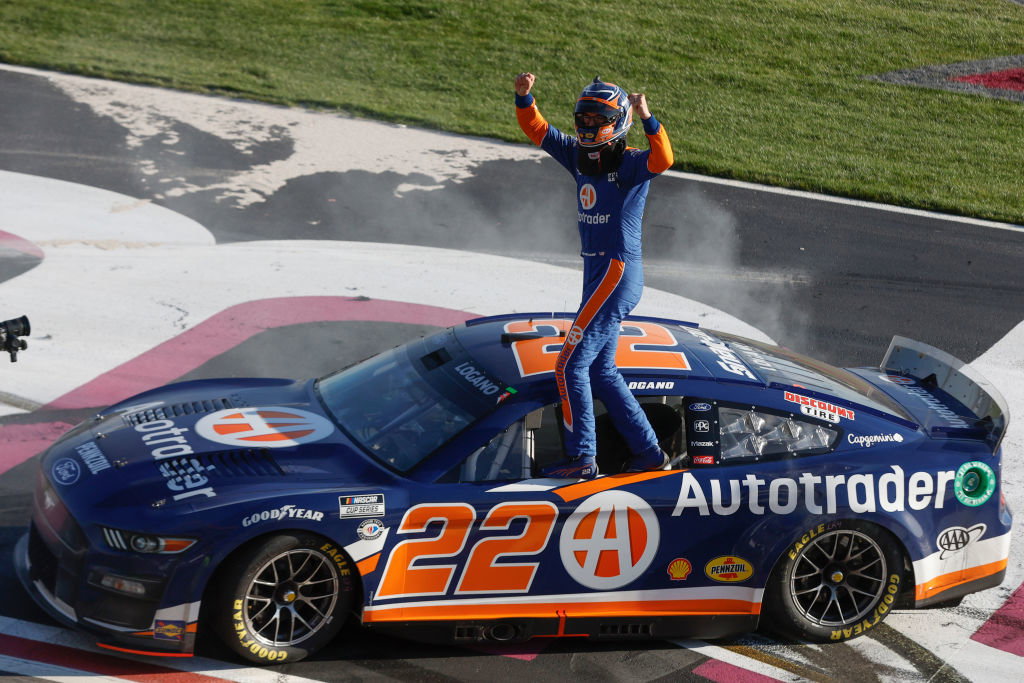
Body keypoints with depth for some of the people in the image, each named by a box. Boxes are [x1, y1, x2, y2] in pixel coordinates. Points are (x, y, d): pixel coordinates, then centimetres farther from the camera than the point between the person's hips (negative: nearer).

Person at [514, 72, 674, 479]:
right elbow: (537, 130, 13)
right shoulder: (580, 158, 10)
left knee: (572, 365, -7)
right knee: (601, 371, 14)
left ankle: (582, 458, 0)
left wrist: (647, 118, -44)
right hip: (597, 273, 9)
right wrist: (524, 98, -3)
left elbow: (662, 159, -32)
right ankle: (649, 453, 21)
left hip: (617, 273, -9)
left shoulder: (631, 163, -11)